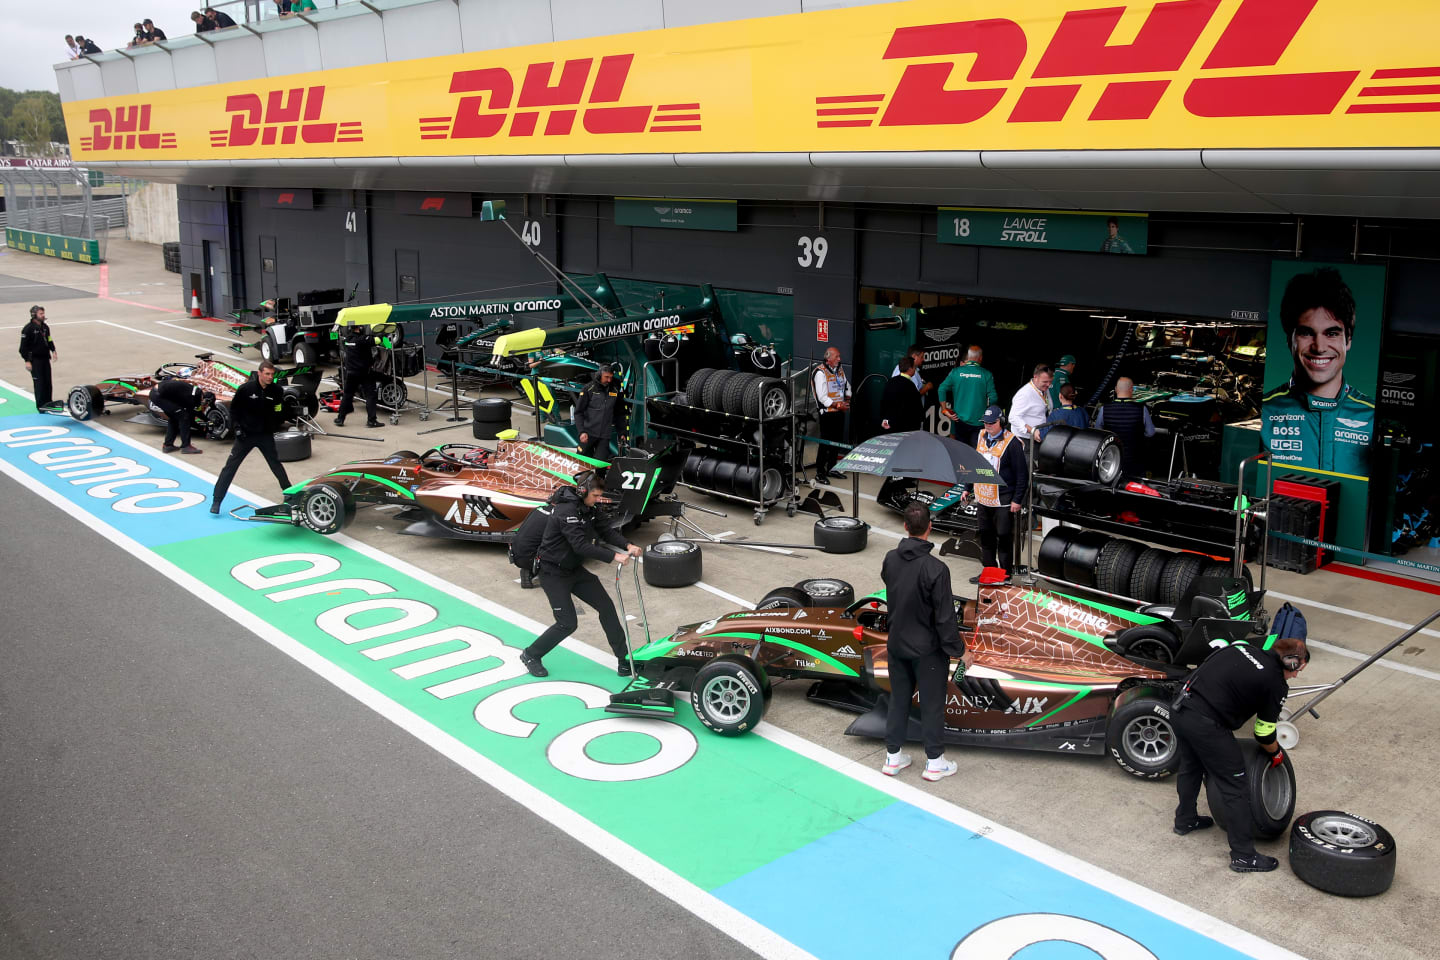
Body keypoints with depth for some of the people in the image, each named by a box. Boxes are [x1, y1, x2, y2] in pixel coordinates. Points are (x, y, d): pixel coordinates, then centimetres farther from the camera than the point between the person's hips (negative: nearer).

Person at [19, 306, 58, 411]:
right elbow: (23, 346, -11)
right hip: (35, 360, -7)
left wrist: (53, 351, 9)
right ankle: (41, 406, 0)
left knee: (48, 382, 9)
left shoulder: (45, 327, 10)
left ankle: (48, 403, 19)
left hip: (45, 358, 7)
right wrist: (27, 361, -15)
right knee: (39, 383, -6)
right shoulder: (28, 328, -12)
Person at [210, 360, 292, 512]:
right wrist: (239, 427, -6)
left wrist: (273, 427, 0)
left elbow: (279, 414, 10)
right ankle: (216, 501, 0)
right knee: (230, 466, -4)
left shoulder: (277, 391, -5)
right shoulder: (246, 388, -12)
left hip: (266, 435, 2)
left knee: (276, 464, 11)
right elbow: (234, 409, 0)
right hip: (245, 434, -2)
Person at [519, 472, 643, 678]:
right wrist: (613, 556, -35)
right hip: (554, 574, -9)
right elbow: (581, 546, -33)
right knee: (567, 624, -8)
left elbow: (605, 531, 1)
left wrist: (627, 545, -16)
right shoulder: (566, 511, -27)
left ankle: (624, 657, 10)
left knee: (606, 607, 3)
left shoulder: (587, 509, 3)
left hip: (575, 569, 9)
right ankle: (531, 655, 15)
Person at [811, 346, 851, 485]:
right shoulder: (821, 373, -15)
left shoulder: (839, 369, 10)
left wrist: (847, 398, 6)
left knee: (837, 441, 14)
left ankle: (831, 468, 27)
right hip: (827, 412, -8)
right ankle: (820, 473, 2)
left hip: (839, 411, 8)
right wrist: (837, 405, -23)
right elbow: (822, 397, -18)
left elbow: (846, 386, 24)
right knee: (825, 442, -5)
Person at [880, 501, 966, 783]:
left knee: (898, 698, 18)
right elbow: (945, 616, -22)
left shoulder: (890, 559, -7)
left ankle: (893, 757, 27)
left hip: (897, 644, 6)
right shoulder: (935, 568, -26)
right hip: (927, 649, -5)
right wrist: (958, 650, -11)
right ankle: (934, 762, 21)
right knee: (932, 703, 10)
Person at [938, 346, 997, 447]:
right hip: (979, 422, -2)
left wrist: (945, 410, 0)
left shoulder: (956, 372, -1)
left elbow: (942, 389, -6)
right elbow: (993, 398, -7)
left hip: (959, 420, 2)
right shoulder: (986, 374, -5)